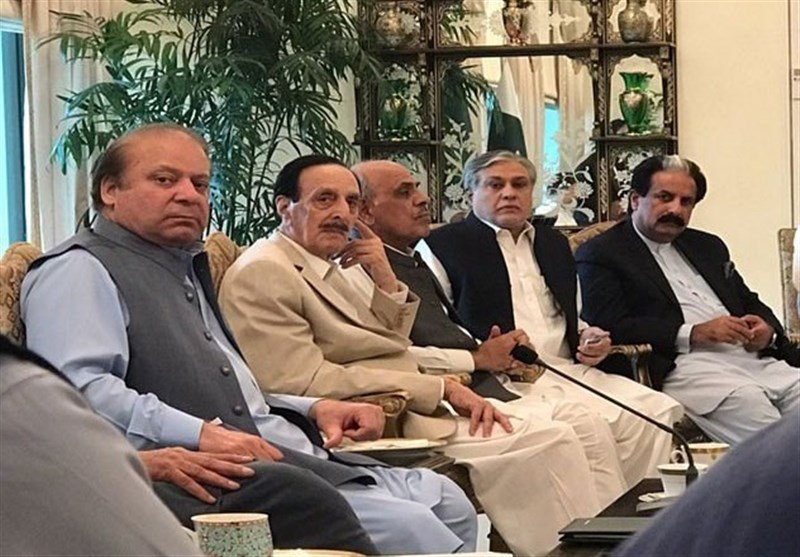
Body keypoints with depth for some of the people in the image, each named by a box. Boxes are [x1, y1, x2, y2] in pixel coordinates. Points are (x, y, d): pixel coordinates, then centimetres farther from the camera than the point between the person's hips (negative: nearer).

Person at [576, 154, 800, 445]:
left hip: (751, 355, 7)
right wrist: (693, 334, -12)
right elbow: (610, 327, -7)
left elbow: (750, 302, 30)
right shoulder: (600, 254, 6)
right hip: (683, 366, -7)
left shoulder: (708, 246, 29)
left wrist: (766, 330, 4)